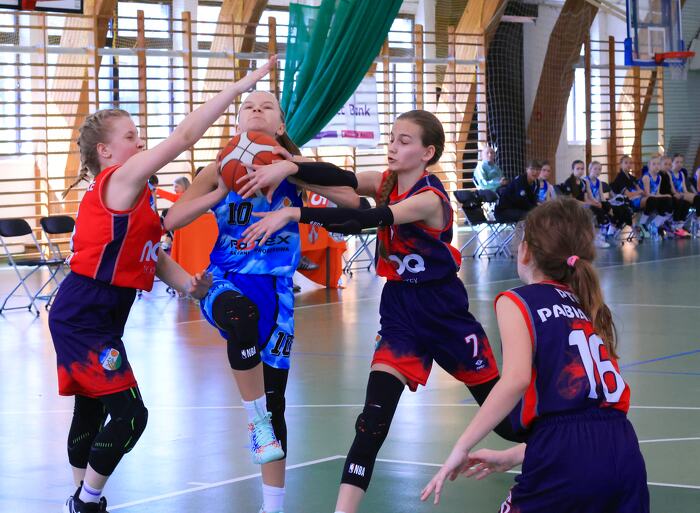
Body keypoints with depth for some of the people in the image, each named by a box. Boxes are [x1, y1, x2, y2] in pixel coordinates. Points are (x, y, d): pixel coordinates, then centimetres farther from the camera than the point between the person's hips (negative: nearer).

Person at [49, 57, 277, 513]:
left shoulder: (130, 193, 15)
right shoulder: (121, 180, -15)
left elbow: (150, 253, 13)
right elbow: (185, 136, -20)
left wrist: (188, 284, -5)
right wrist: (237, 87, -18)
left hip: (95, 318, 10)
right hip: (84, 319, -10)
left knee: (92, 410, 18)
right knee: (129, 413, -11)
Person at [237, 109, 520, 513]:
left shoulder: (430, 198, -22)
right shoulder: (385, 183, -1)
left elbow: (366, 219, -35)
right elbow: (337, 178, -18)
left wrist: (293, 214, -44)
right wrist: (290, 167, -39)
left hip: (444, 310, -5)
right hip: (400, 308, 5)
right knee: (373, 420, -12)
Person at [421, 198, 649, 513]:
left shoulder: (517, 301, 5)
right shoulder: (589, 308, 23)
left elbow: (516, 379, -15)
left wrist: (461, 449, -11)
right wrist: (513, 457, 26)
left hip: (566, 463, -5)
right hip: (625, 454, 6)